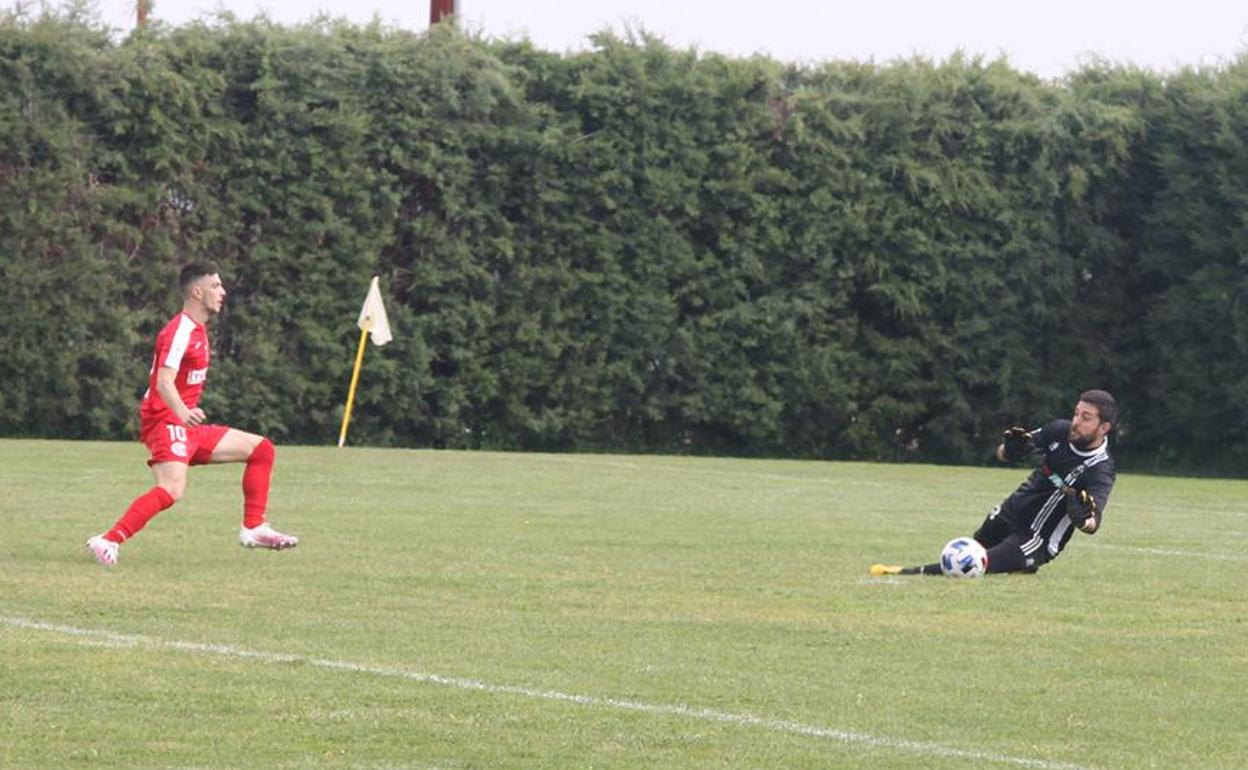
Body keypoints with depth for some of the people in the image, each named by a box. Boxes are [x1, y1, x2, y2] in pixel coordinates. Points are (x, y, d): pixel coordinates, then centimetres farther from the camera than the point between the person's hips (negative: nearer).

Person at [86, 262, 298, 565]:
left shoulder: (197, 329, 16)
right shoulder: (181, 330, -15)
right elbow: (164, 381, -28)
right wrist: (183, 413, -45)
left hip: (186, 425, 10)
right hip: (165, 423, -10)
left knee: (261, 449, 12)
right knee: (172, 490, -32)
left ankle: (254, 528, 13)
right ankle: (108, 541, -32)